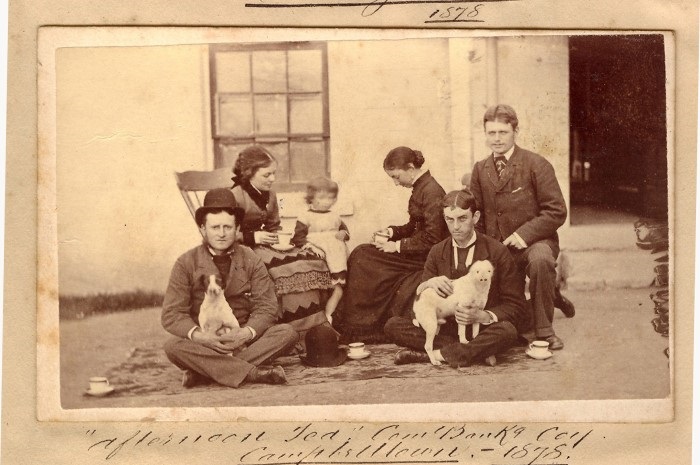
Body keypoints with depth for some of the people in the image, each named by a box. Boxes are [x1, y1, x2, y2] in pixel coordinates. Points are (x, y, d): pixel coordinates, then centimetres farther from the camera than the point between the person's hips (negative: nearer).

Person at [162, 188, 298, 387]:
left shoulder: (251, 261, 4)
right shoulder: (186, 264, 0)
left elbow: (266, 307, -2)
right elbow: (171, 314, -6)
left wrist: (246, 333, -23)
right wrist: (200, 336, -25)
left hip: (242, 340, 2)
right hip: (204, 344, -2)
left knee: (288, 333, -22)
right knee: (173, 346, -32)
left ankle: (203, 371, -28)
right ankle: (253, 372, -32)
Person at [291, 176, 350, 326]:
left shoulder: (334, 218, 17)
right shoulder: (306, 218, 0)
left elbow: (344, 229, 30)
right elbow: (298, 238, -7)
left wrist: (344, 234, 4)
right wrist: (312, 247, -21)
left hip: (336, 262, 5)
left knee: (338, 288, -6)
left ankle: (328, 314, 2)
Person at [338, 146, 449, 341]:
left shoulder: (431, 191, -18)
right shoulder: (419, 188, 11)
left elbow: (431, 239, -21)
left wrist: (398, 246, -17)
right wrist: (392, 231, 3)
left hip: (427, 257, -9)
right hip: (417, 252, 9)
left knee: (363, 259, -13)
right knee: (361, 254, -1)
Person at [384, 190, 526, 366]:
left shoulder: (497, 251, -3)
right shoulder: (437, 252, 8)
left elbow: (516, 307, -3)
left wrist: (483, 316, -21)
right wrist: (427, 284, -16)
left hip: (481, 329, -3)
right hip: (446, 329, 3)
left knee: (507, 331, -37)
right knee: (393, 325, -19)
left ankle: (436, 355, -27)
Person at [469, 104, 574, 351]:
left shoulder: (536, 164, -7)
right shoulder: (480, 169, 8)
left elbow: (557, 211, -11)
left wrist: (524, 234, -22)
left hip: (534, 241, -5)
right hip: (497, 248, 5)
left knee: (540, 260, -41)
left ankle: (543, 331, -23)